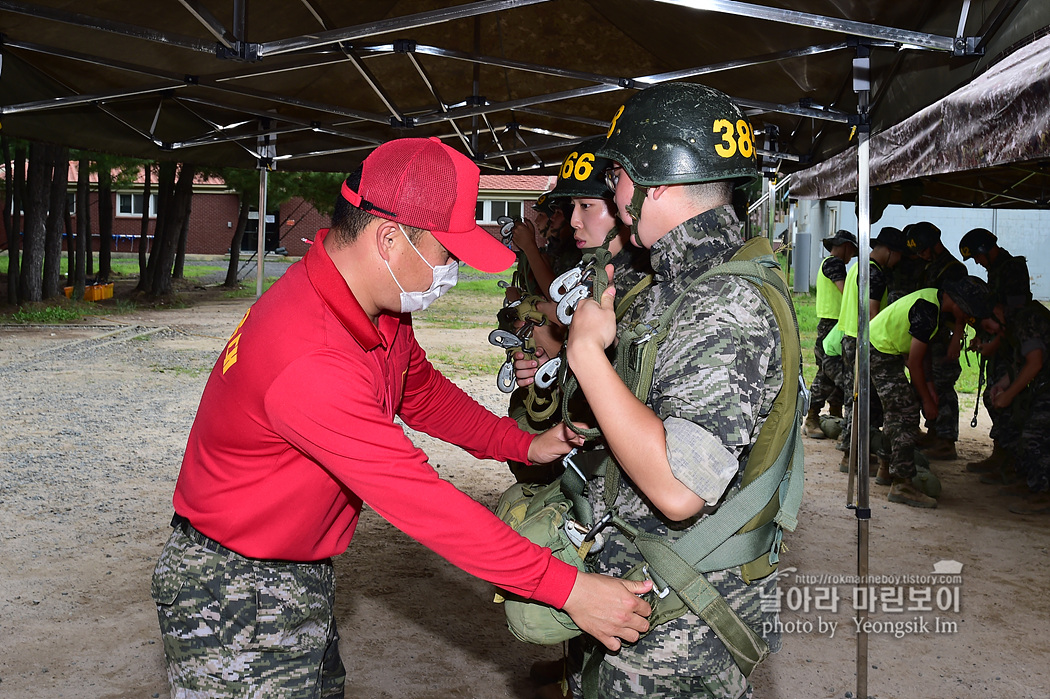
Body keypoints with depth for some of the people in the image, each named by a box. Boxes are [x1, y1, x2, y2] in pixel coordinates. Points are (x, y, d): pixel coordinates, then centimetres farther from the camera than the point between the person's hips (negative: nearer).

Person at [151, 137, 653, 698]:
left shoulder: (379, 306, -2)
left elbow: (422, 392, 16)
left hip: (304, 579, 9)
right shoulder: (309, 362, -34)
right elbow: (420, 501, -33)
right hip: (235, 601, -9)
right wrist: (567, 588, -28)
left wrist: (524, 445, 5)